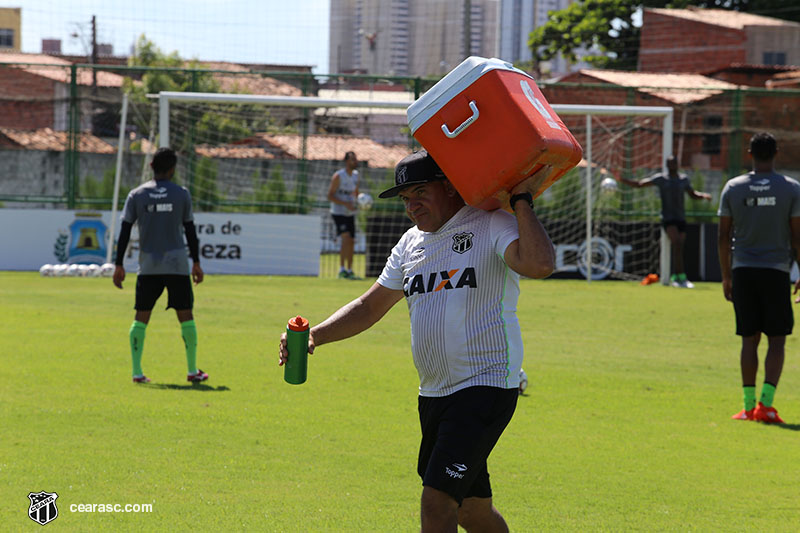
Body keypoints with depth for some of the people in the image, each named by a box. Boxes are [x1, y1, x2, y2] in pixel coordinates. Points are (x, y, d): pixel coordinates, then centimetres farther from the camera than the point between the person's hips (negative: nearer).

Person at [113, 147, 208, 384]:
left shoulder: (136, 195, 2)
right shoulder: (181, 194, 0)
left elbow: (124, 231, 1)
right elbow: (190, 230, 3)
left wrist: (119, 265, 4)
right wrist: (196, 262, 11)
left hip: (148, 266, 1)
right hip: (177, 263, -1)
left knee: (141, 318, 6)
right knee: (185, 316, 6)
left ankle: (137, 371, -2)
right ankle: (193, 371, 7)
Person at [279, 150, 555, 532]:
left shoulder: (491, 225, -9)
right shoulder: (411, 243, 14)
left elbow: (540, 264, -28)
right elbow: (371, 306, 20)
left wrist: (520, 201, -21)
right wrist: (315, 336, 6)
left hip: (485, 388, -8)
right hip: (433, 396, 8)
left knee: (437, 502, -18)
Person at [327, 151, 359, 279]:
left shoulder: (355, 175, 9)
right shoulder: (338, 176, -13)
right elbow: (330, 196, -14)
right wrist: (346, 204, -24)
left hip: (350, 213, 7)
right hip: (338, 213, -7)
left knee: (351, 242, 7)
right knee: (346, 238, -22)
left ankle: (349, 270, 17)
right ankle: (342, 269, -20)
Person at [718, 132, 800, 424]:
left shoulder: (733, 188, 2)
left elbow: (724, 236, 5)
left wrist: (726, 276, 13)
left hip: (743, 271, 2)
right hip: (776, 270, -2)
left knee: (749, 339, 7)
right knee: (776, 339, 2)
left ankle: (749, 406, 6)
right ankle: (766, 403, -10)